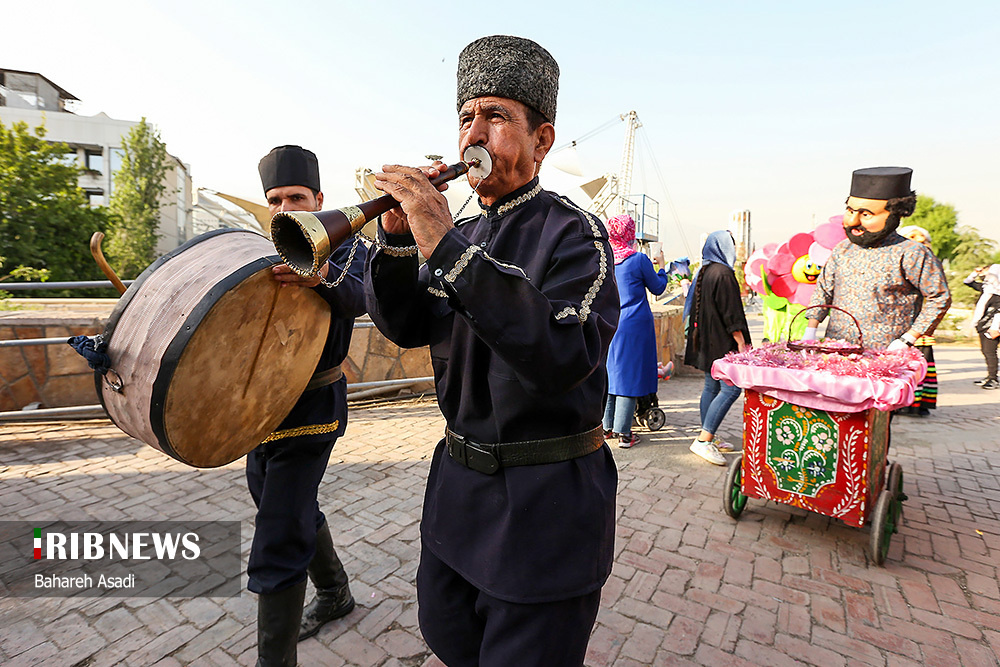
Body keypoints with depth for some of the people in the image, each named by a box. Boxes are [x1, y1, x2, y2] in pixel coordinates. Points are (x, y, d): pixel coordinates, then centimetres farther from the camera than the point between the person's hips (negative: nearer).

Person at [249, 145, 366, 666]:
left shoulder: (345, 248, -8)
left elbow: (358, 299, -30)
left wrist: (323, 275, -52)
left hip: (310, 412, -7)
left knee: (276, 548, -8)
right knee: (295, 512, 23)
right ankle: (335, 594, 47)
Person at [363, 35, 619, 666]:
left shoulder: (575, 233, -15)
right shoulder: (465, 232, 7)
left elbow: (565, 355, -32)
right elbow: (407, 327, 1)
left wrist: (448, 248, -35)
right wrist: (397, 240, -15)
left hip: (545, 501, -7)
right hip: (459, 478, 7)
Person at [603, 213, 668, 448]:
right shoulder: (639, 259, -11)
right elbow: (658, 288, 3)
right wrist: (661, 266, 18)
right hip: (634, 325, -4)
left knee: (609, 371, 13)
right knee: (629, 373, 1)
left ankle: (607, 427, 21)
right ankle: (623, 432, 5)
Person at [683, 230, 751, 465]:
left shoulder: (704, 272, 13)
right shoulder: (723, 273, -14)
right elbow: (731, 313, -16)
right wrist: (741, 343, -12)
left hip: (706, 341, 10)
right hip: (721, 342, -10)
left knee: (712, 386, 13)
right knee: (731, 388, -8)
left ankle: (708, 438, 19)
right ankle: (703, 440, -11)